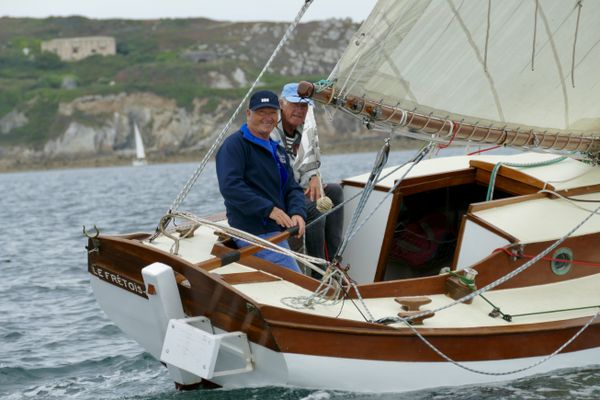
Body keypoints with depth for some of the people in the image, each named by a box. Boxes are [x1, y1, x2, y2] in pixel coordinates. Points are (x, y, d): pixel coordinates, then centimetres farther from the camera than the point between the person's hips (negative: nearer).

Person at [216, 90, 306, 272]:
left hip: (276, 231, 10)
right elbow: (230, 187, -22)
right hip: (255, 234, -10)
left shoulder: (277, 149, 21)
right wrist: (269, 209, -25)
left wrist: (297, 213, -6)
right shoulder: (235, 144, -9)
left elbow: (293, 188, 17)